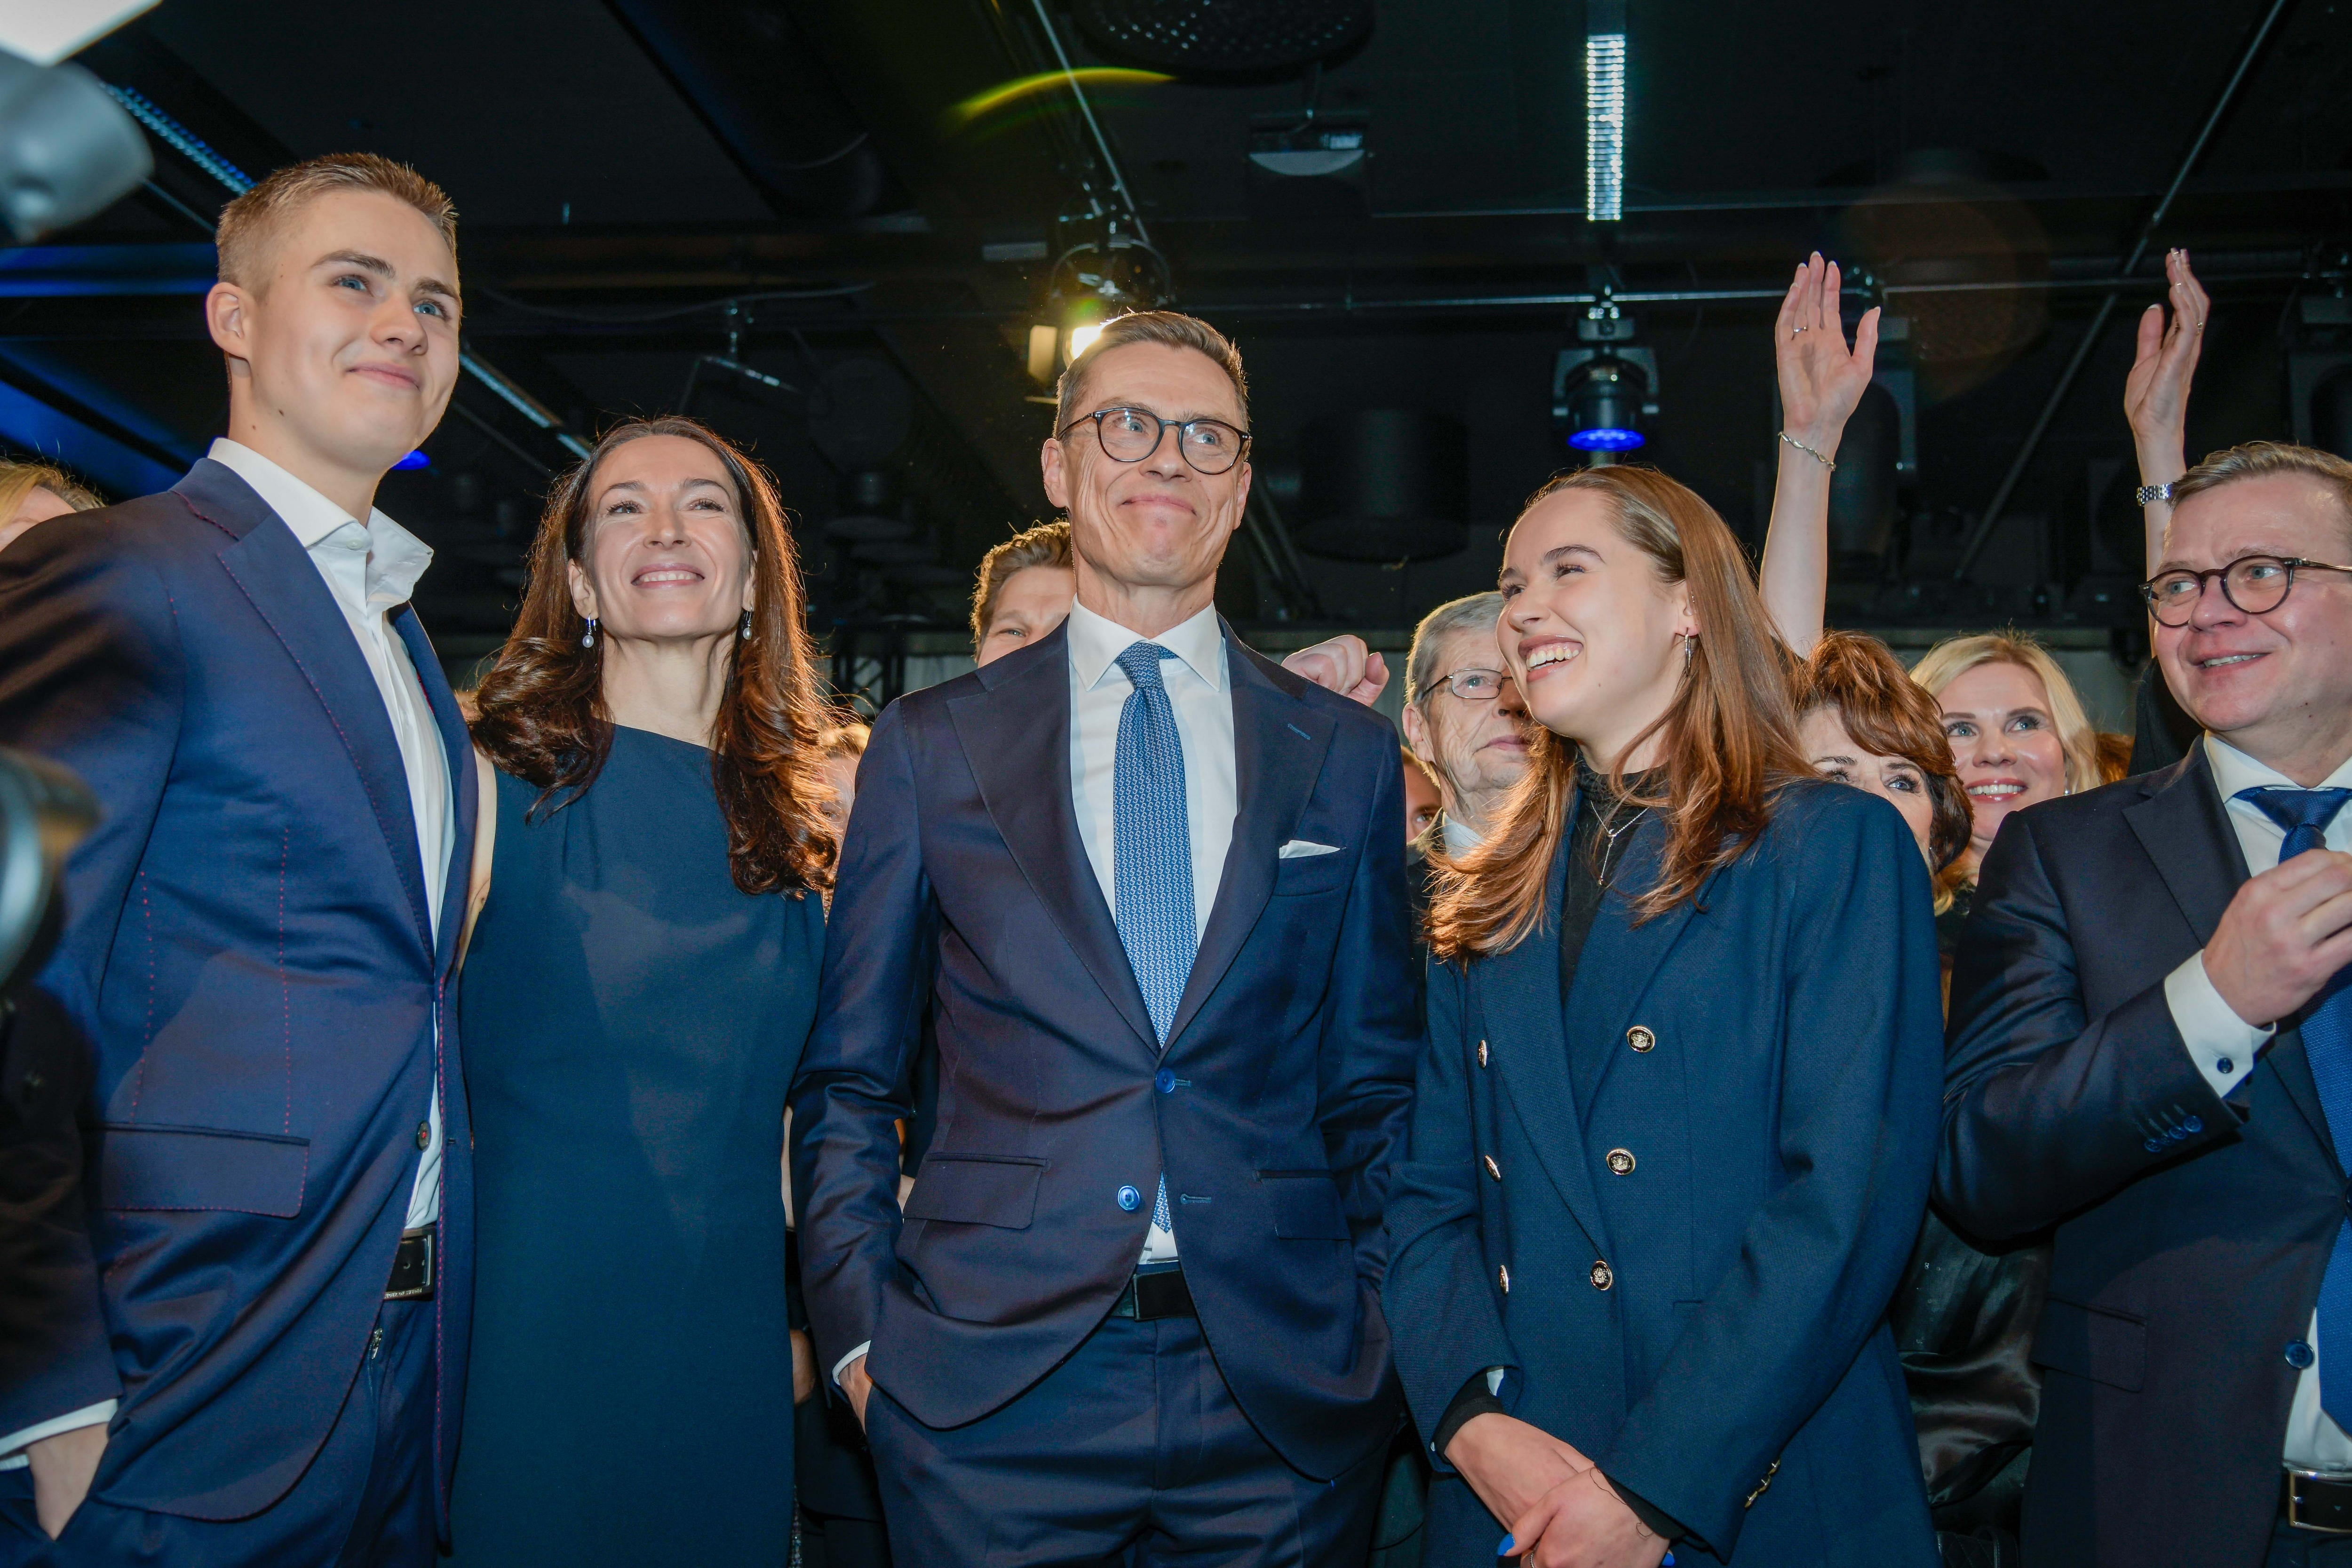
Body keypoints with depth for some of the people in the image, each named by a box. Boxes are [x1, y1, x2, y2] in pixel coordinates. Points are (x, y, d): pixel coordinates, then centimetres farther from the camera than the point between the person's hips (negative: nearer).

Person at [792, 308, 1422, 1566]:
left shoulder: (1349, 754, 7)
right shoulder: (929, 746, 5)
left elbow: (1376, 1084, 11)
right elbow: (845, 1078, 6)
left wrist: (1381, 1325, 2)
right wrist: (856, 1326, -3)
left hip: (1282, 1402, 1)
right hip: (992, 1402, -1)